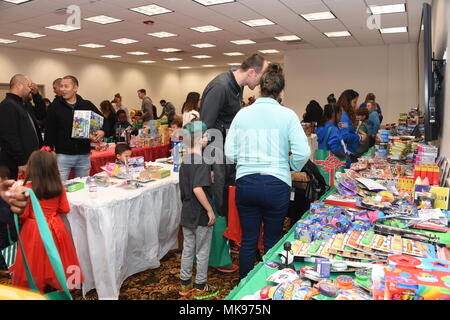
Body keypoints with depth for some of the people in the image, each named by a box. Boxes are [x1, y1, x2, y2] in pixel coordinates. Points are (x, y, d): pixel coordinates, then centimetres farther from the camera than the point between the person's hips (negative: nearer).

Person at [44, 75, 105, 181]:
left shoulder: (87, 105, 4)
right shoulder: (55, 107, 0)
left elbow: (104, 121, 12)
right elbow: (49, 132, 1)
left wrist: (102, 132, -10)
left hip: (84, 155, 2)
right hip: (62, 155, -1)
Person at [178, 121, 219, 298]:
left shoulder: (185, 160, 6)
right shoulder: (202, 162, -21)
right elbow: (198, 189, -30)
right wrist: (210, 210, -22)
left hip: (187, 213, 8)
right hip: (200, 215, -8)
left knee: (188, 249, 18)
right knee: (202, 252, 8)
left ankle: (185, 283, 30)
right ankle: (200, 287, 23)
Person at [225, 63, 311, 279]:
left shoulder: (243, 114, 2)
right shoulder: (287, 115, -4)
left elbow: (230, 152, 0)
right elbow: (302, 153, -11)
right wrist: (293, 167, 9)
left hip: (245, 183, 2)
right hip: (276, 184, -2)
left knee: (248, 241, 15)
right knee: (272, 242, 14)